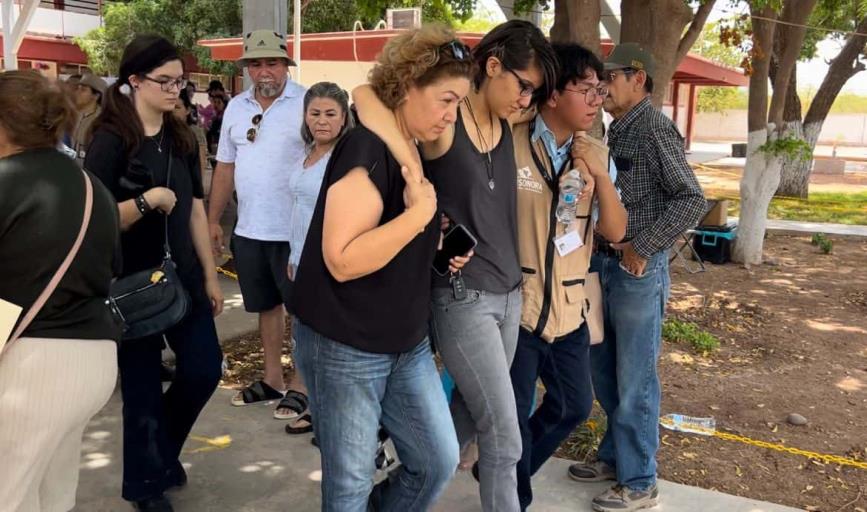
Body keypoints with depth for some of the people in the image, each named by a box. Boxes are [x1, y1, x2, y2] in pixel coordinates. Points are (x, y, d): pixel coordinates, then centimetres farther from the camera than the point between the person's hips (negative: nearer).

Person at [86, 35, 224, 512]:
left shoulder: (181, 138, 6)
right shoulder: (110, 141, -12)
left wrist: (210, 274, 10)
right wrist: (147, 200, -28)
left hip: (183, 275, 6)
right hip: (133, 281, -5)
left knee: (204, 368, 5)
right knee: (143, 387, 6)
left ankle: (162, 447, 34)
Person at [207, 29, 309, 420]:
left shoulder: (306, 103, -10)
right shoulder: (236, 108, 9)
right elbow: (225, 166, 14)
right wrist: (213, 220, 13)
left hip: (296, 228, -6)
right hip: (249, 228, 6)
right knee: (267, 305, 17)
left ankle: (300, 384, 19)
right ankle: (272, 378, 32)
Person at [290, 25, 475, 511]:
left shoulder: (414, 154, 8)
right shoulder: (367, 149, -20)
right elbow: (343, 260, -27)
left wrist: (437, 247, 2)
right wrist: (420, 211, -24)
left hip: (407, 344, 8)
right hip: (345, 348, -8)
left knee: (440, 461, 13)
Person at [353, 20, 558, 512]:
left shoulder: (507, 129, 7)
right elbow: (367, 96, -30)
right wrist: (415, 177, -35)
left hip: (509, 294, 8)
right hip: (462, 299, -8)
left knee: (468, 418, 19)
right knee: (504, 438, -1)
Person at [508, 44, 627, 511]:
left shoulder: (597, 155, 4)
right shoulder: (510, 144, -11)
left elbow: (616, 231, -2)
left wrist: (600, 175, -15)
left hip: (569, 307, 6)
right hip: (515, 303, -5)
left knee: (574, 406, 18)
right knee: (513, 415, 8)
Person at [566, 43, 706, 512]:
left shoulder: (654, 128, -13)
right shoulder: (617, 130, 13)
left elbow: (691, 201, -18)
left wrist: (642, 248, -17)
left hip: (638, 271, -8)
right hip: (606, 265, 9)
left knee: (634, 382, 1)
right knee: (604, 373, 18)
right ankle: (615, 457, 35)